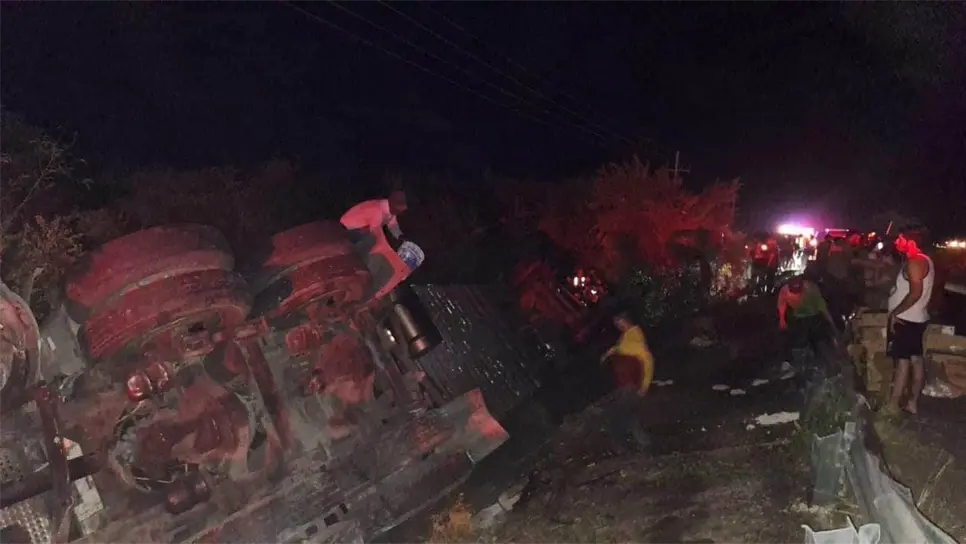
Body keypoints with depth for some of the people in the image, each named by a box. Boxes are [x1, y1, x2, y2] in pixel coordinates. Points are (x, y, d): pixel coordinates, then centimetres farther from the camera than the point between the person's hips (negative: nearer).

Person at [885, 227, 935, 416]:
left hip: (905, 319, -10)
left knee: (902, 360, -7)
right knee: (916, 359, 10)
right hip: (916, 318, 10)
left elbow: (916, 293, -26)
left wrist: (895, 312, -20)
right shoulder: (924, 260, 13)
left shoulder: (914, 261, -18)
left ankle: (892, 405, -4)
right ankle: (913, 402, 16)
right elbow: (920, 292, 16)